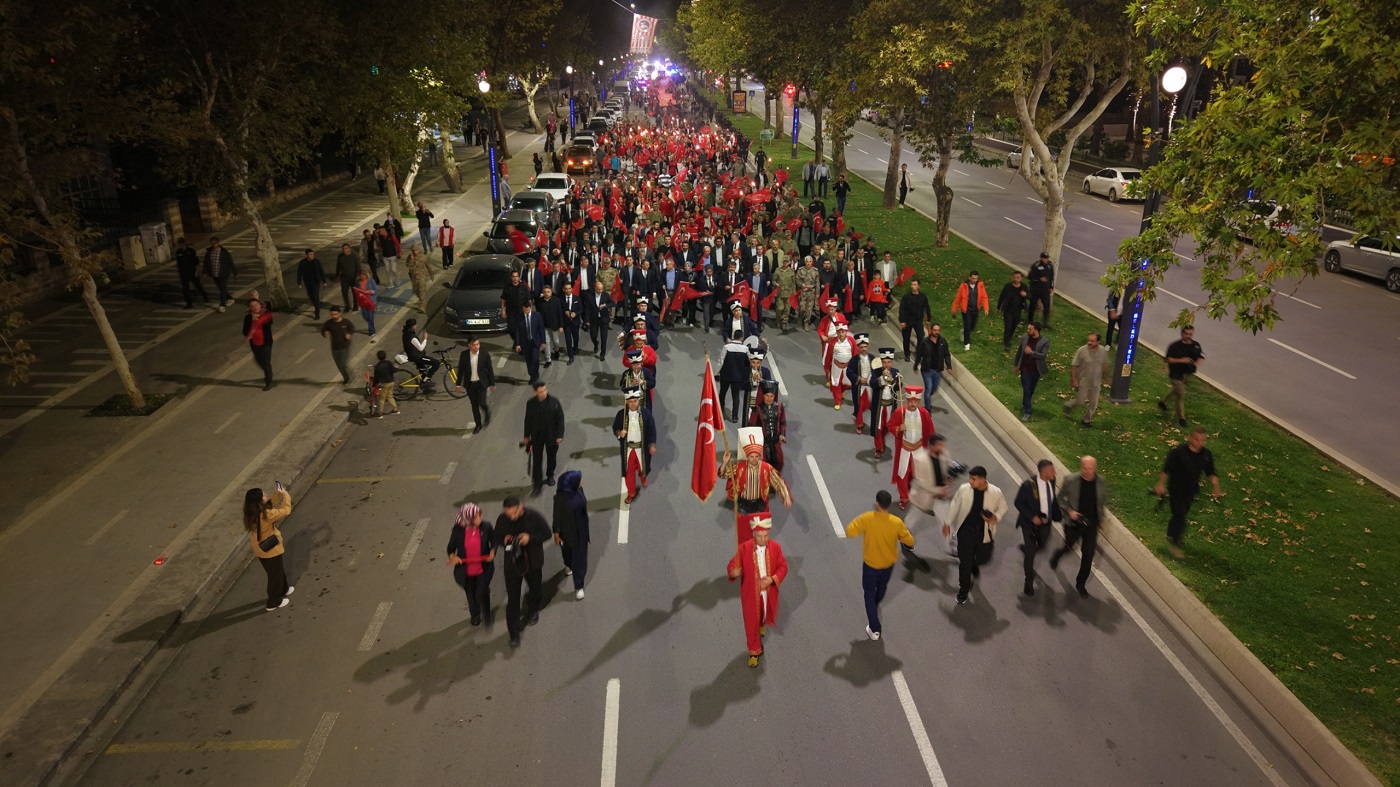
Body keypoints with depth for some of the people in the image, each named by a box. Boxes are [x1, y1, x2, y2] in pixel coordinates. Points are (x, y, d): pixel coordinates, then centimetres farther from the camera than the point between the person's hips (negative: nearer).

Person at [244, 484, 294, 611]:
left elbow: (270, 506, 5)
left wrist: (278, 493, -5)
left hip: (260, 549, 8)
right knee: (275, 574, 14)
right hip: (271, 549, -8)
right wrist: (285, 494, -14)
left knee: (278, 570, 30)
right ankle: (273, 602, 28)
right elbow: (286, 510, -24)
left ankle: (283, 589, 51)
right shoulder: (266, 515, -34)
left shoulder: (252, 513, -9)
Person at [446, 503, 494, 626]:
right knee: (471, 595, 22)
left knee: (482, 593, -3)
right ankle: (475, 615, 52)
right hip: (466, 571, 1)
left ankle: (486, 615, 30)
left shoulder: (486, 527, -17)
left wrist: (493, 551, -21)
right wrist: (452, 556, -27)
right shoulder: (458, 530, -17)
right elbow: (451, 547, -6)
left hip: (483, 569, -1)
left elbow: (494, 541, -1)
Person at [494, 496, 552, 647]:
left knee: (534, 589, 25)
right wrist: (504, 541, -24)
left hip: (533, 561, 0)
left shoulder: (534, 516, -21)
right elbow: (497, 538, 0)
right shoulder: (502, 520, -15)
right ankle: (514, 633, 12)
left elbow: (547, 533, -11)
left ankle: (533, 611, 58)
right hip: (512, 563, 0)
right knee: (512, 598, 0)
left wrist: (531, 538, -28)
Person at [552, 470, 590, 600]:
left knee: (580, 557, 8)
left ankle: (579, 586, 19)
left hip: (581, 528, 3)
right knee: (568, 550, 27)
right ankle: (568, 565, 61)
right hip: (567, 530, -3)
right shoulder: (561, 497, -29)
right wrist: (556, 532, -8)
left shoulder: (578, 489, -13)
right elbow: (557, 515, -16)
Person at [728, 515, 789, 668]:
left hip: (769, 591, 2)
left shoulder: (775, 547, -14)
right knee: (751, 622, 9)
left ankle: (762, 624, 65)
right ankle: (754, 651, 30)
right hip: (750, 593, -2)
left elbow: (783, 567, -5)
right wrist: (734, 572, -39)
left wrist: (773, 579, -22)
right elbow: (733, 564, -14)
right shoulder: (744, 548, -20)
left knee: (768, 615, 27)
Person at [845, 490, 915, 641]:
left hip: (870, 564, -3)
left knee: (869, 595, 15)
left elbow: (849, 532, -23)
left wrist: (857, 522, -4)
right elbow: (910, 542, -10)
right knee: (881, 588, 31)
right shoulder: (897, 522, -21)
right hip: (888, 564, 3)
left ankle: (875, 629, 14)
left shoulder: (867, 518, -27)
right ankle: (875, 607, 61)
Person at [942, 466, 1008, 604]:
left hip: (984, 532, 1)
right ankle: (963, 589, 23)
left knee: (983, 557, 16)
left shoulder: (995, 492, -17)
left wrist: (996, 518, -19)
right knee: (965, 562, 4)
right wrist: (947, 523, 8)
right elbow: (954, 506, 1)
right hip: (966, 530, -1)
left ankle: (973, 563, 54)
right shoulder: (964, 489, -15)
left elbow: (1002, 507, 1)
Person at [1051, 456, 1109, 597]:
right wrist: (1069, 510, -18)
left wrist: (1101, 516, 2)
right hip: (1074, 522, -1)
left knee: (1088, 556, 4)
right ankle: (1057, 554, 55)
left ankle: (1080, 584, 22)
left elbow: (1104, 500, 9)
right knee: (1069, 547, 18)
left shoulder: (1101, 483, -10)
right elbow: (1061, 498, -5)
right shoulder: (1071, 481, -17)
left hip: (1091, 524, 1)